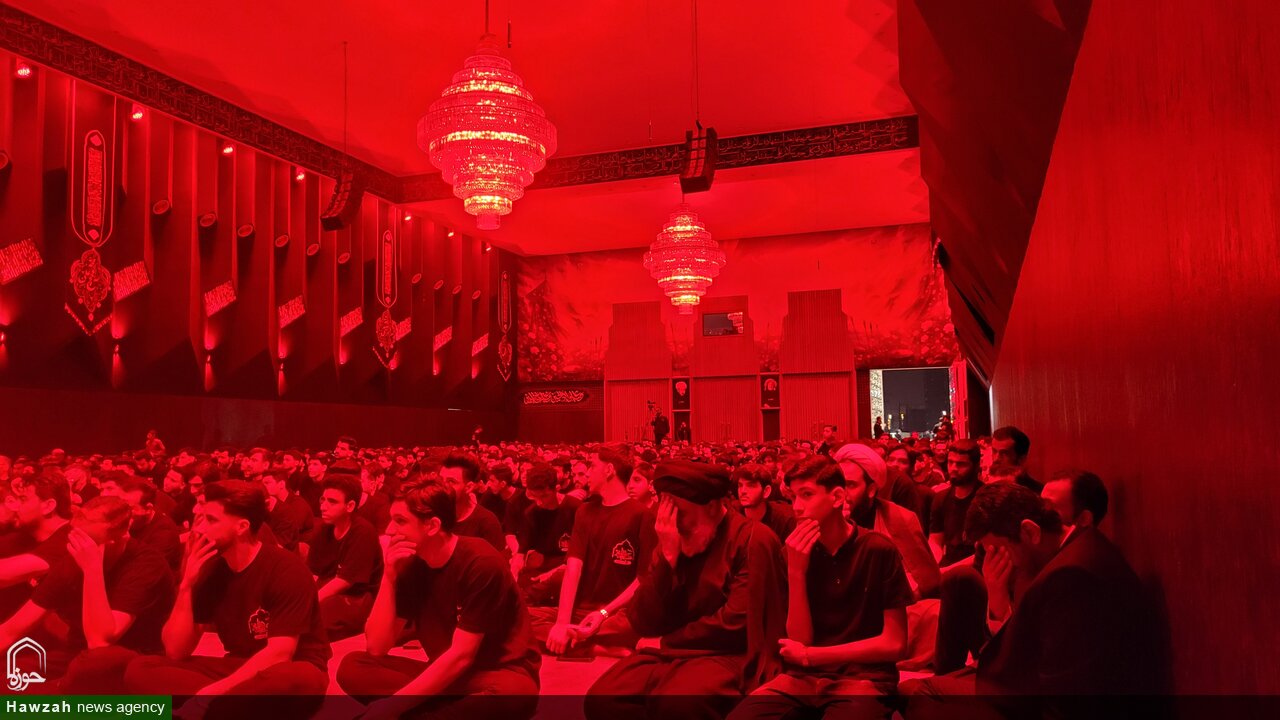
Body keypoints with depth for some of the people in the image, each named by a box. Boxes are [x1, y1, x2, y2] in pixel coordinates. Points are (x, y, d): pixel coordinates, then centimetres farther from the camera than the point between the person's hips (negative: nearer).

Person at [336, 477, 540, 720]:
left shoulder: (481, 563, -21)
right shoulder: (409, 565, -2)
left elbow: (461, 655, -22)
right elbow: (377, 647, -6)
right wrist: (389, 576, -16)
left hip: (497, 675, -6)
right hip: (442, 675, 7)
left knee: (514, 693, -41)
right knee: (353, 667, -12)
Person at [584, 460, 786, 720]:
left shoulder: (752, 539, -8)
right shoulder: (671, 540, 9)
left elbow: (736, 623, -15)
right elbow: (644, 623, 1)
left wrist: (666, 642, -5)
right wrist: (668, 556, -11)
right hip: (670, 653, 6)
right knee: (601, 699, -20)